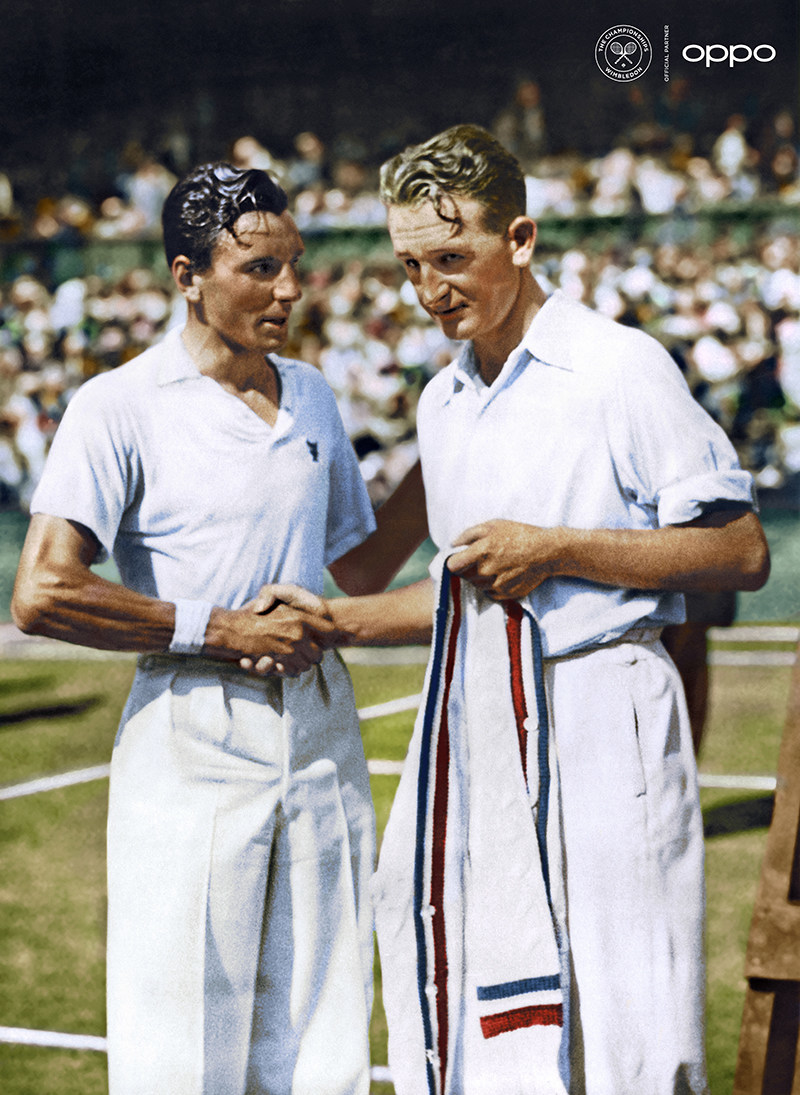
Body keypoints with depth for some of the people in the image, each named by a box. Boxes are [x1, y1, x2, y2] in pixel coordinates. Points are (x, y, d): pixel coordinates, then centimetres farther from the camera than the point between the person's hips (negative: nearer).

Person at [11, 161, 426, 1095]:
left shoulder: (311, 396, 13)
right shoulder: (120, 407, -6)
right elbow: (41, 595, -15)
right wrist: (222, 630, -14)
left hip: (318, 733, 6)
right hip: (193, 744, -5)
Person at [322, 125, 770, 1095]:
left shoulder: (622, 369, -5)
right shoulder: (441, 404, 17)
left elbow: (741, 554, -7)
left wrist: (556, 549, -13)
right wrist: (341, 620, 11)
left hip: (597, 716, -6)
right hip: (471, 718, 7)